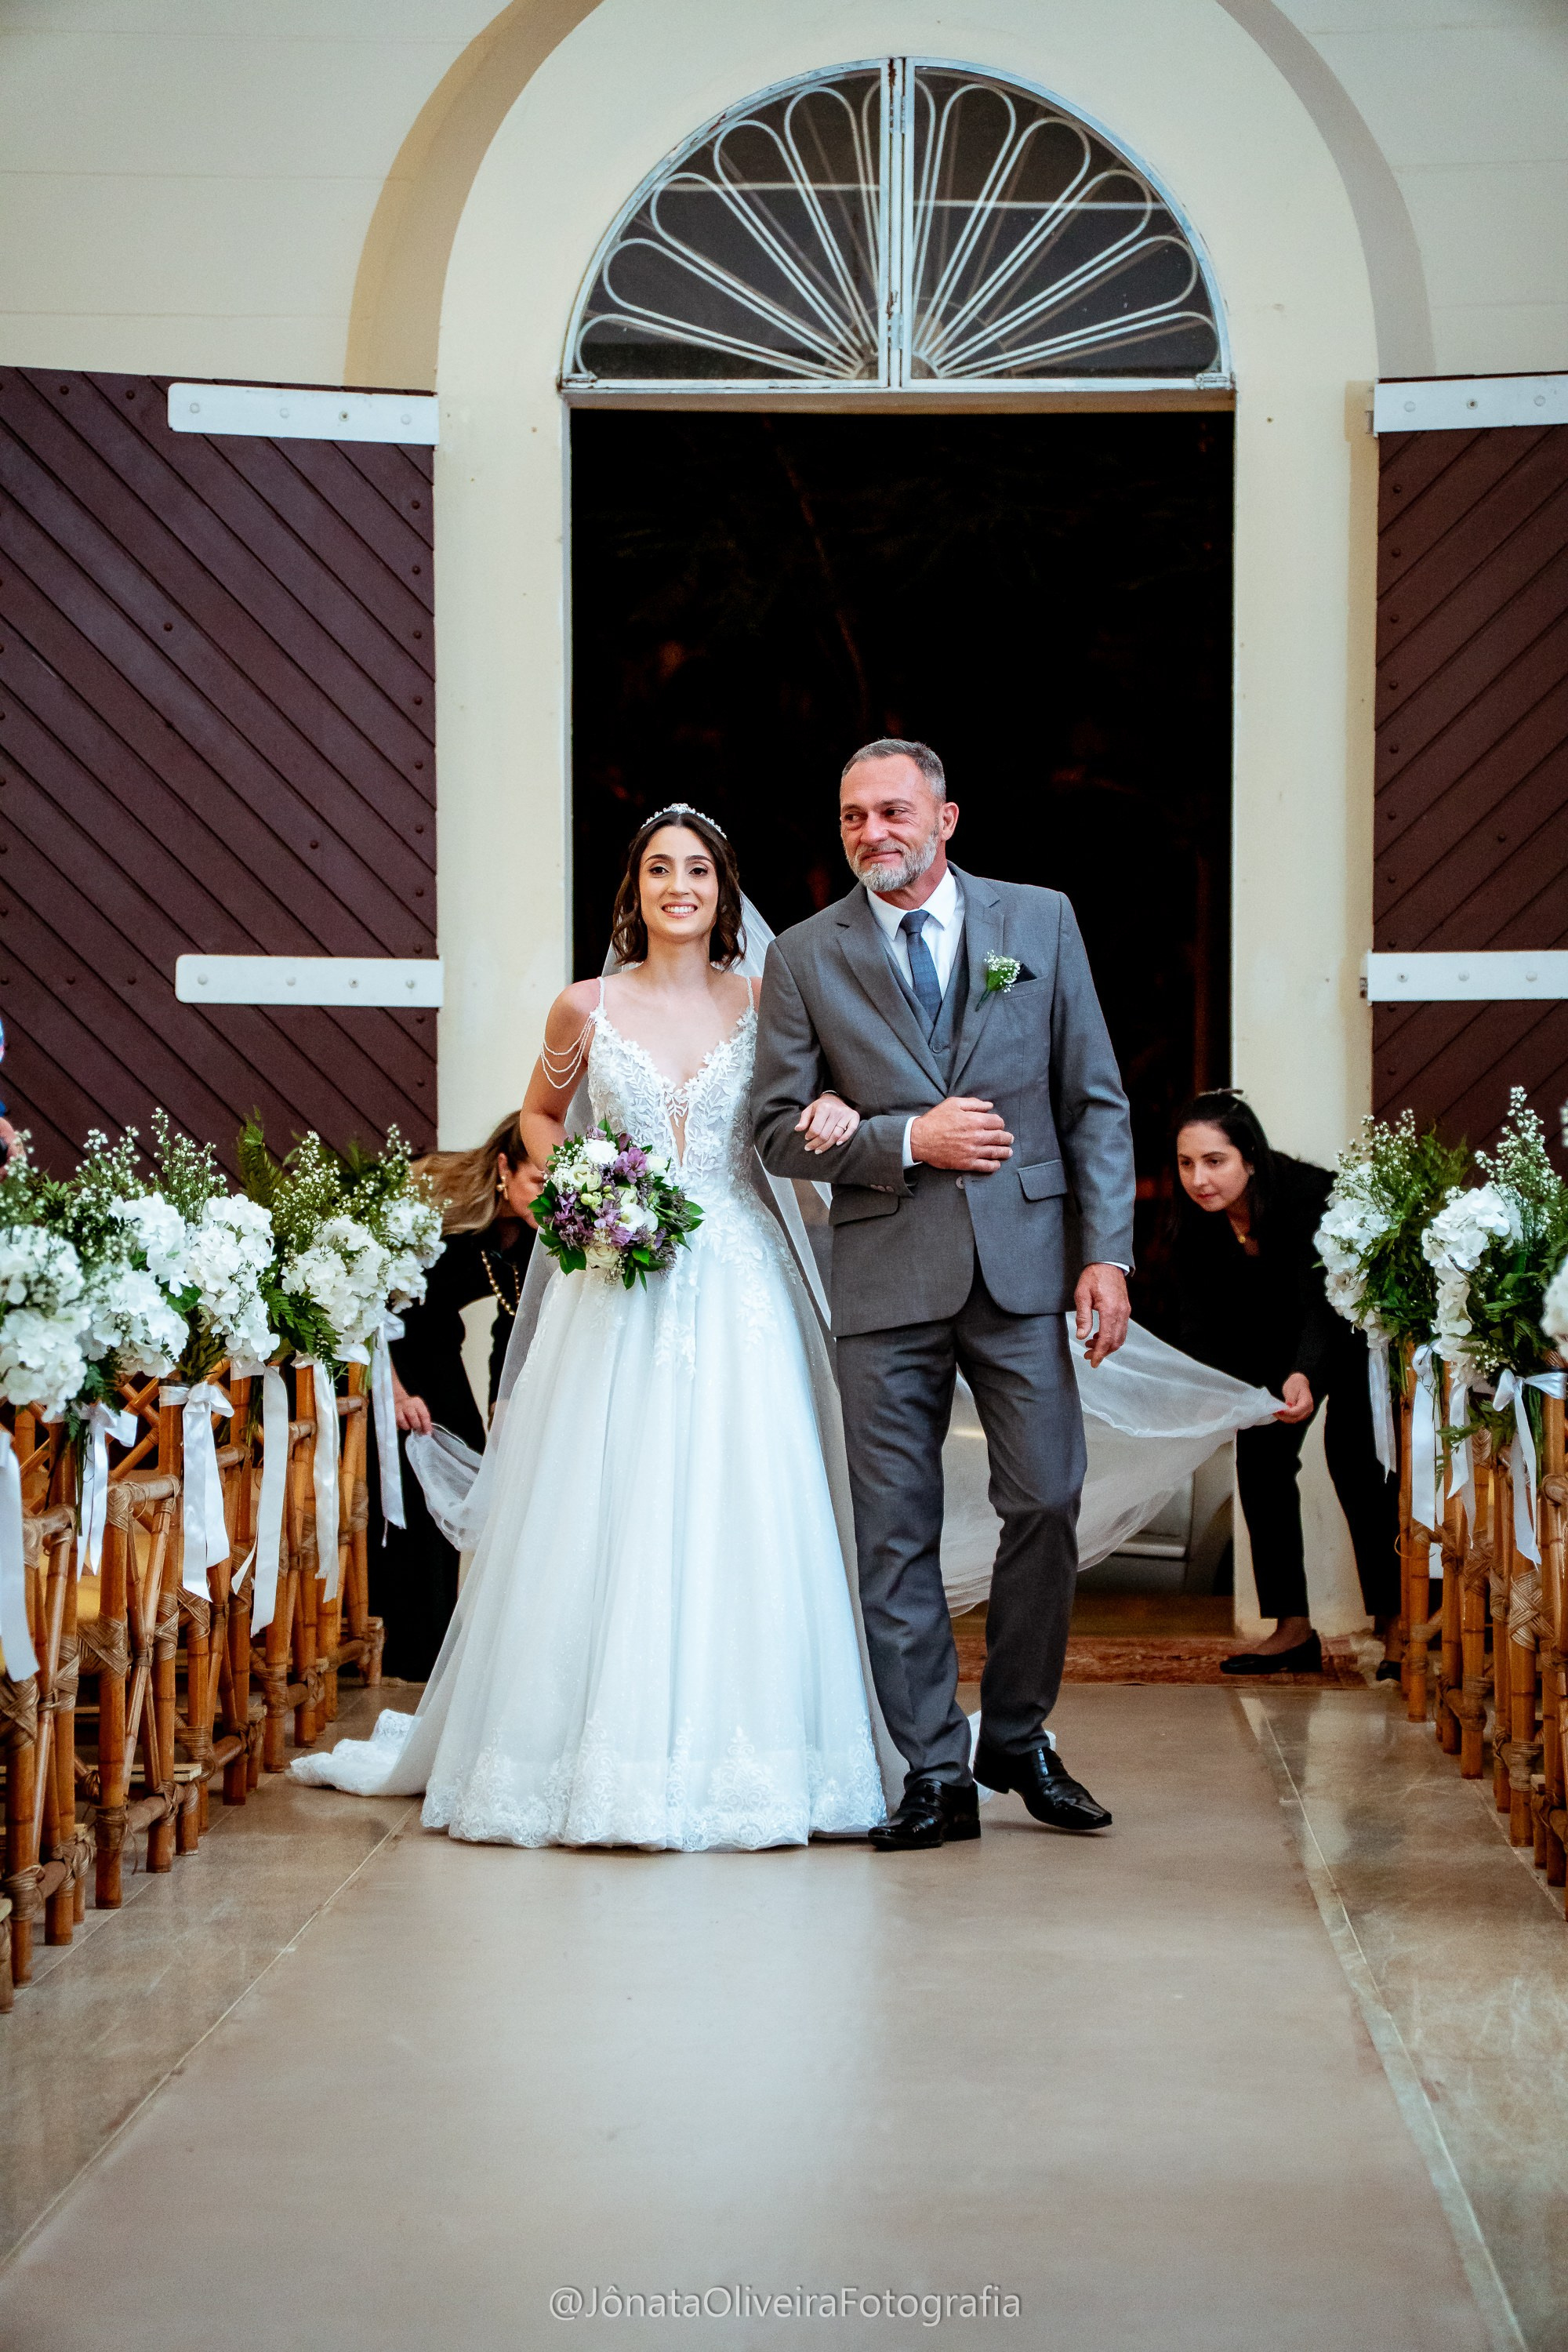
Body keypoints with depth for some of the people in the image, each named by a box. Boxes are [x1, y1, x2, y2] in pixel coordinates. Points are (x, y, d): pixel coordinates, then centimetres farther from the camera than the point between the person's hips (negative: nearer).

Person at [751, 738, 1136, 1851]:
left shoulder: (1041, 919, 6)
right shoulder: (806, 956, 4)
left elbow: (1097, 1099, 5)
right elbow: (780, 1128, 3)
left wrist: (1107, 1252, -3)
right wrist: (908, 1141, -12)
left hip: (1024, 1263, 1)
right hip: (887, 1276, 0)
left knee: (1047, 1506, 2)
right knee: (896, 1533, 1)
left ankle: (1019, 1738, 21)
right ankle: (936, 1775, 10)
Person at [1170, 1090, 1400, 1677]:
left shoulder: (1308, 1195, -36)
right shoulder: (1195, 1224, -19)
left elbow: (1322, 1303, -44)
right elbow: (1200, 1324, -18)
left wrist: (1304, 1376, -61)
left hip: (1350, 1332, -5)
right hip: (1272, 1347, 5)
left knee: (1354, 1457, -18)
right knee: (1260, 1457, -6)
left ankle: (1394, 1623, -11)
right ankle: (1293, 1630, -2)